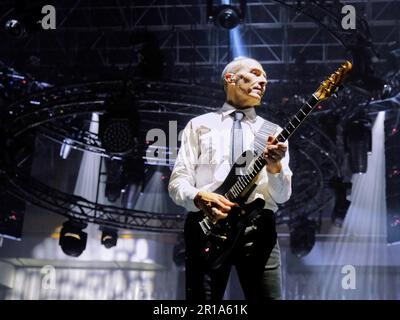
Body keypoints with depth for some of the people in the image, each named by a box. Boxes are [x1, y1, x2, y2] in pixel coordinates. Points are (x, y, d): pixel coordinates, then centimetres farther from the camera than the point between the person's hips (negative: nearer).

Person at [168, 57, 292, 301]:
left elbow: (282, 195, 9)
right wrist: (199, 198, -15)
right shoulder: (199, 125, 14)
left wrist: (275, 167, -13)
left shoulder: (273, 132, 18)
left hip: (258, 228, 2)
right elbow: (177, 182, 7)